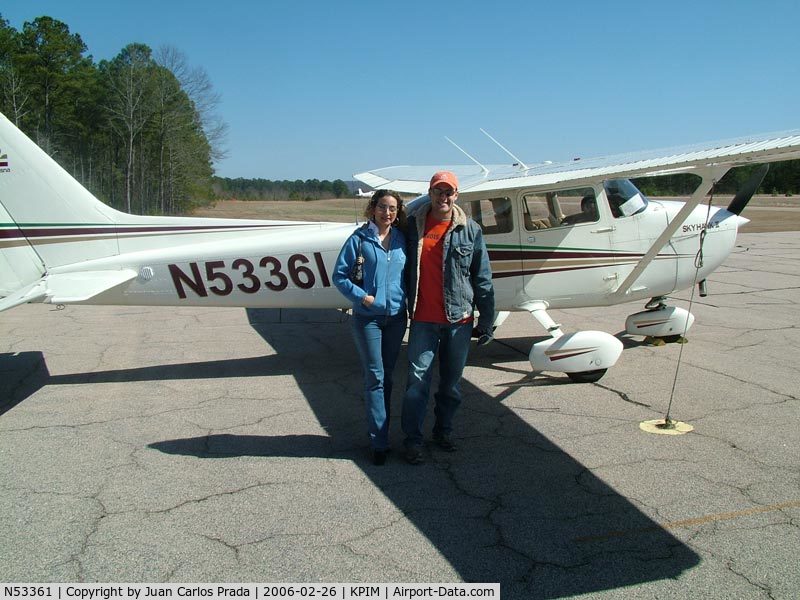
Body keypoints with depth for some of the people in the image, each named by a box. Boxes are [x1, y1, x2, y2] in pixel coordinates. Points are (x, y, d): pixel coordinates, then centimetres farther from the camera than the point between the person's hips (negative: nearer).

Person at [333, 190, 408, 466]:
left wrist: (409, 300, -2)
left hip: (396, 316, 4)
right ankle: (379, 442, 4)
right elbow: (339, 275, -4)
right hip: (367, 317, -4)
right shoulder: (360, 238, -4)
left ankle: (379, 431, 25)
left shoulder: (402, 239, 6)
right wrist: (362, 297, -13)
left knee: (387, 376, 12)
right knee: (375, 377, -2)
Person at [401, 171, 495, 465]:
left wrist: (486, 322, 1)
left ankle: (444, 430, 30)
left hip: (459, 320, 1)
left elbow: (483, 279, 3)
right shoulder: (413, 226, 2)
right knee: (417, 380, -2)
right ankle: (413, 439, 9)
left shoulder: (470, 230, 1)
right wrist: (406, 308, 6)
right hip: (423, 321, -1)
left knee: (451, 382, 12)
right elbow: (404, 270, 10)